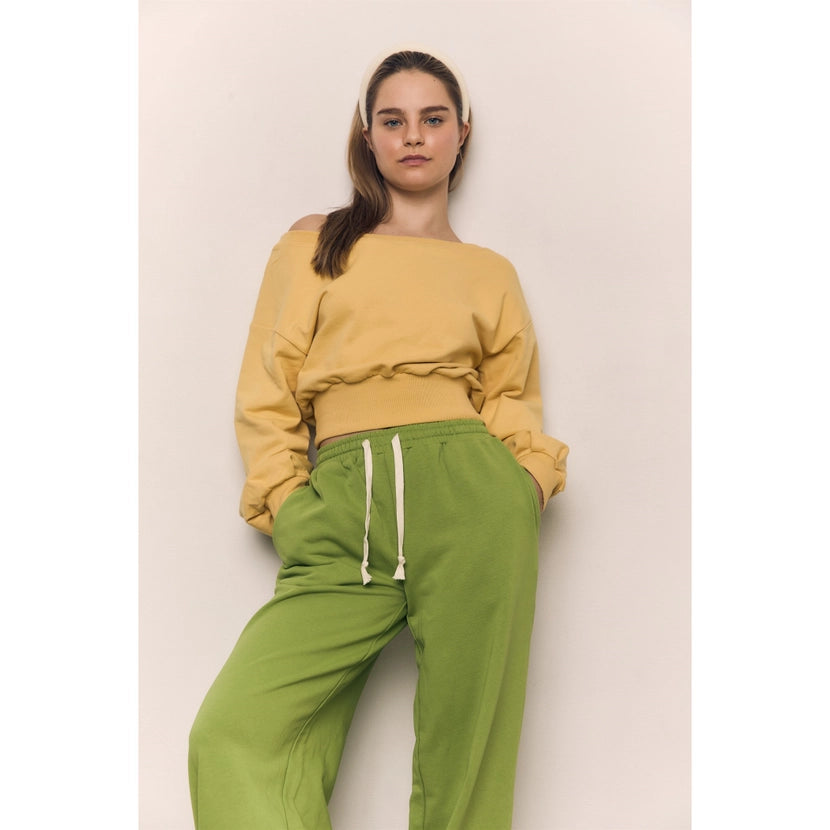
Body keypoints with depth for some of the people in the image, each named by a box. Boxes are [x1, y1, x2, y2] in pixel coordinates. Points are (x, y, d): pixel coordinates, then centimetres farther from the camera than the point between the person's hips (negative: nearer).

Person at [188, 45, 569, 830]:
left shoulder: (491, 273, 19)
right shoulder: (313, 246, 16)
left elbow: (511, 396, 15)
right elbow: (267, 397, 10)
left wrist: (532, 481, -5)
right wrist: (288, 511, -3)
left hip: (468, 498, 0)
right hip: (342, 514, 0)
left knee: (464, 756, -4)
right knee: (234, 736, -15)